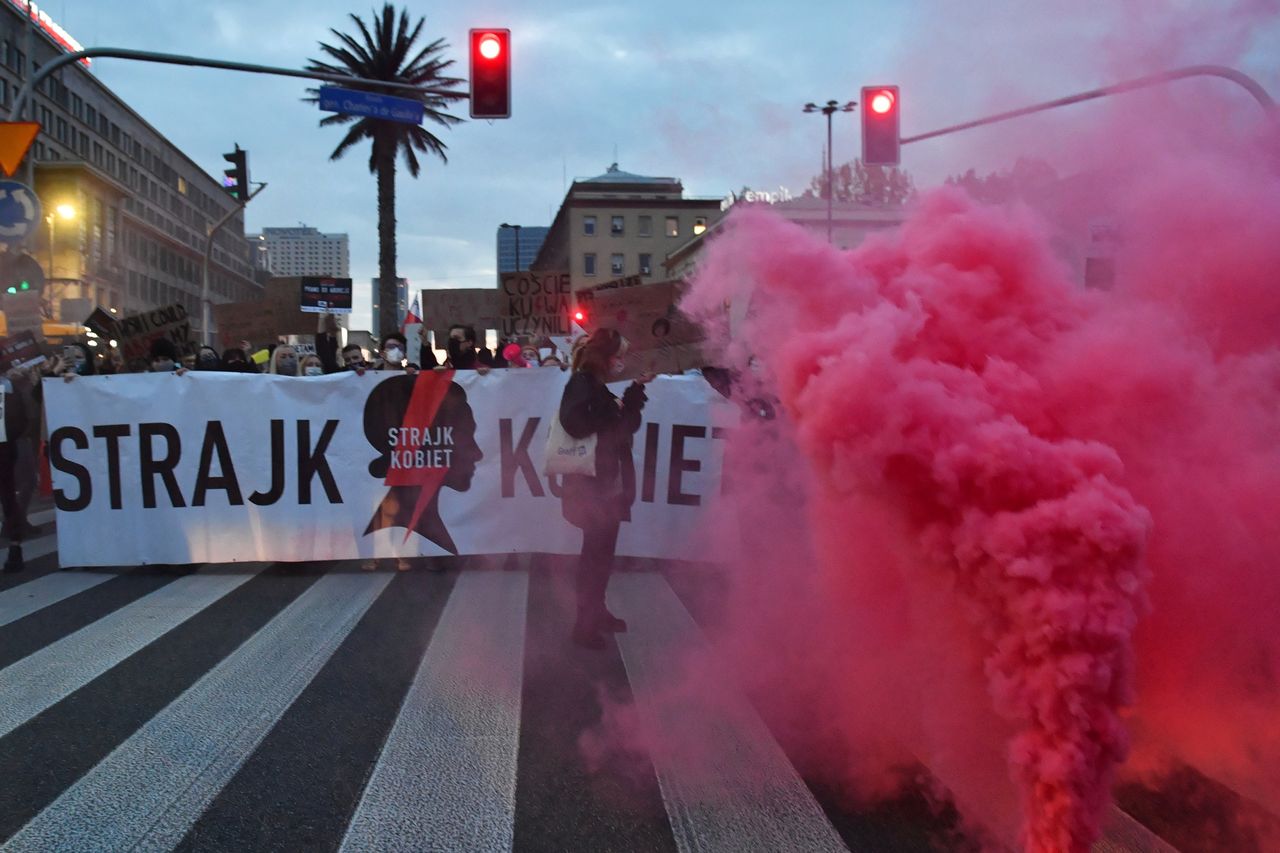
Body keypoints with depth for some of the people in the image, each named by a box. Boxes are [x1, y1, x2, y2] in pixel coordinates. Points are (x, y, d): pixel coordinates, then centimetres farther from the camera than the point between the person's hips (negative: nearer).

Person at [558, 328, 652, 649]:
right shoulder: (581, 384, -12)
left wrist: (635, 391, 7)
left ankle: (597, 611, 28)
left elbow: (626, 425, 17)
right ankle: (585, 623, 5)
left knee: (602, 551, 16)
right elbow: (575, 423, -28)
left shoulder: (598, 387, 14)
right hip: (591, 484, -9)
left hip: (607, 483, 9)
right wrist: (613, 415, -17)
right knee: (595, 552, -3)